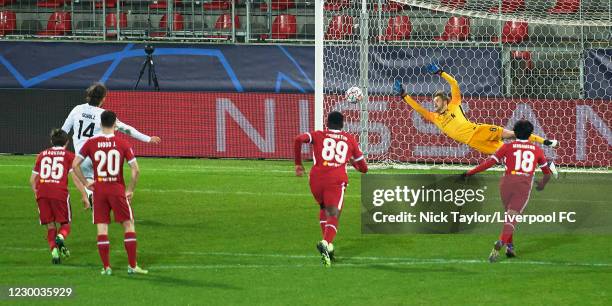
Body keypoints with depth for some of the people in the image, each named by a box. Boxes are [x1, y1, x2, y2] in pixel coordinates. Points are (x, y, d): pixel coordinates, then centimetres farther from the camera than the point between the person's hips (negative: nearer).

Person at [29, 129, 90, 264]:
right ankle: (60, 238, -21)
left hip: (42, 192, 3)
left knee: (50, 225, 14)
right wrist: (84, 196, 4)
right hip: (60, 192, -3)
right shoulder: (68, 155, 10)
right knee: (65, 223, 10)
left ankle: (54, 249, -3)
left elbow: (32, 179, 19)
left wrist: (36, 193, 34)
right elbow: (75, 177, 0)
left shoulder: (42, 155, 19)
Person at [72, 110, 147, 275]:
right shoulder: (122, 144, -4)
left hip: (99, 190, 1)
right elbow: (135, 169, -7)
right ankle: (132, 265, 6)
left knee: (102, 228, 5)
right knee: (129, 224, 9)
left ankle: (106, 267, 3)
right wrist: (130, 190, 5)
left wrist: (86, 183, 6)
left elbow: (75, 165, -3)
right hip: (118, 190, -1)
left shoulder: (91, 143, -1)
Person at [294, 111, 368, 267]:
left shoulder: (318, 135, 16)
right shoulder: (350, 140, 19)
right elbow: (364, 168, 25)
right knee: (333, 215, -7)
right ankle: (326, 242, -37)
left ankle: (328, 245, 15)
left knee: (324, 209, 27)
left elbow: (299, 139, -4)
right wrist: (353, 162, 47)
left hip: (316, 178, 1)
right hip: (336, 181, -1)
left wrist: (298, 163, 7)